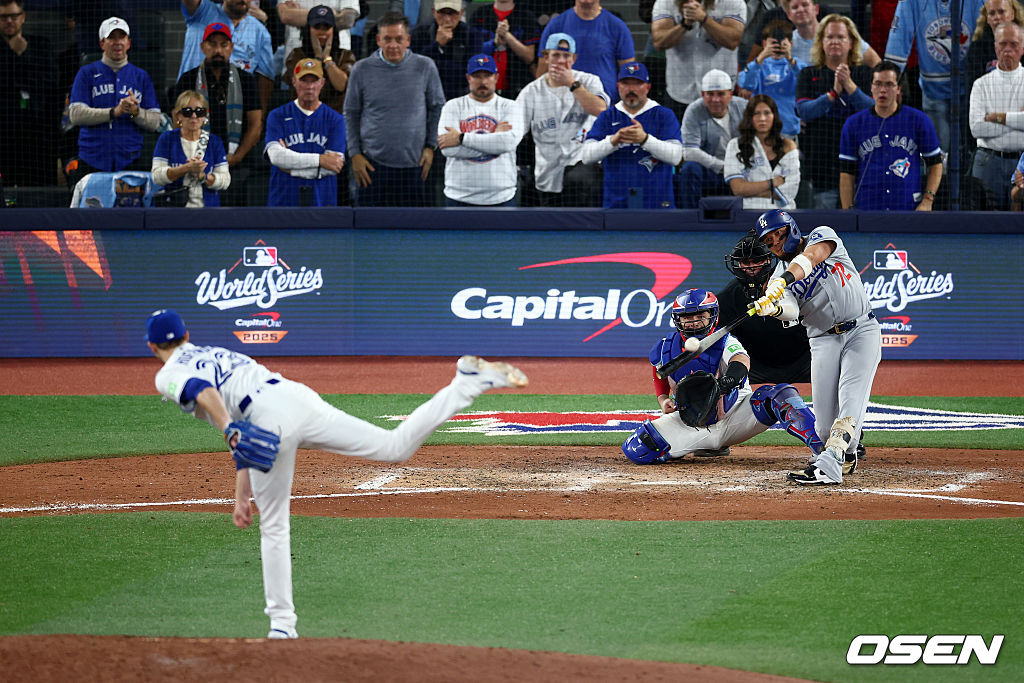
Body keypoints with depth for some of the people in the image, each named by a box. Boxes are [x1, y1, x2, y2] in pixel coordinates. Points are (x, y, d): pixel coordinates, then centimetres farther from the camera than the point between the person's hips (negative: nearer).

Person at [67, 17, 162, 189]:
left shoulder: (141, 76, 15)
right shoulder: (87, 73, 9)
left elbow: (154, 123, 9)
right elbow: (76, 115, -4)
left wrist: (136, 112, -12)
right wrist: (114, 112, -13)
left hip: (130, 161, 1)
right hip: (92, 162, -1)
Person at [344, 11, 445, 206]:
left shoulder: (425, 67, 0)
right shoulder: (362, 70, -1)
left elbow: (437, 107, 12)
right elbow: (351, 114, 8)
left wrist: (430, 146, 6)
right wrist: (355, 153, 3)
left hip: (414, 163, 1)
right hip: (373, 163, 0)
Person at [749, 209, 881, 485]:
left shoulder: (822, 236, 2)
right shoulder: (777, 278, 7)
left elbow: (811, 257, -22)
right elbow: (791, 310, -13)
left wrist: (786, 278, -40)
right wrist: (774, 308, -37)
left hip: (862, 330, -3)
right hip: (824, 341, 3)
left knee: (850, 401, -22)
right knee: (825, 418, -8)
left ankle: (828, 465, -33)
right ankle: (847, 454, 19)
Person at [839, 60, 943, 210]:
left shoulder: (919, 120, 6)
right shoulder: (854, 124, 8)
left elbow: (935, 164, 10)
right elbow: (847, 174, 8)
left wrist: (927, 201, -3)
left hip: (909, 209, -1)